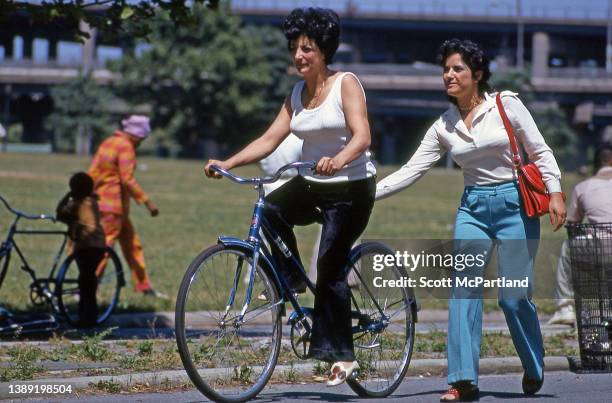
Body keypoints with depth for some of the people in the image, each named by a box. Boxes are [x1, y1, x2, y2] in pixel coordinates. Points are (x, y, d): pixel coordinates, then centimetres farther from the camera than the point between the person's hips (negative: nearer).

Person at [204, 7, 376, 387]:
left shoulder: (346, 84, -10)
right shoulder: (297, 95, 9)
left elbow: (362, 135, -23)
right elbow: (270, 139, 2)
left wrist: (339, 160, -44)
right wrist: (228, 163, -13)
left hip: (351, 188, -6)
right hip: (311, 185, 6)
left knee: (330, 267, -10)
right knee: (270, 210, -23)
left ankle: (341, 354, -1)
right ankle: (289, 279, -3)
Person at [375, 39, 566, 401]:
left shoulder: (506, 105, -4)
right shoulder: (444, 127, 6)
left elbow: (540, 152, -1)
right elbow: (411, 171, 4)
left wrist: (555, 193, -11)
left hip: (515, 204, -4)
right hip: (473, 208, 4)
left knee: (514, 296, -5)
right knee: (463, 290, -12)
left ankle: (535, 371, 20)